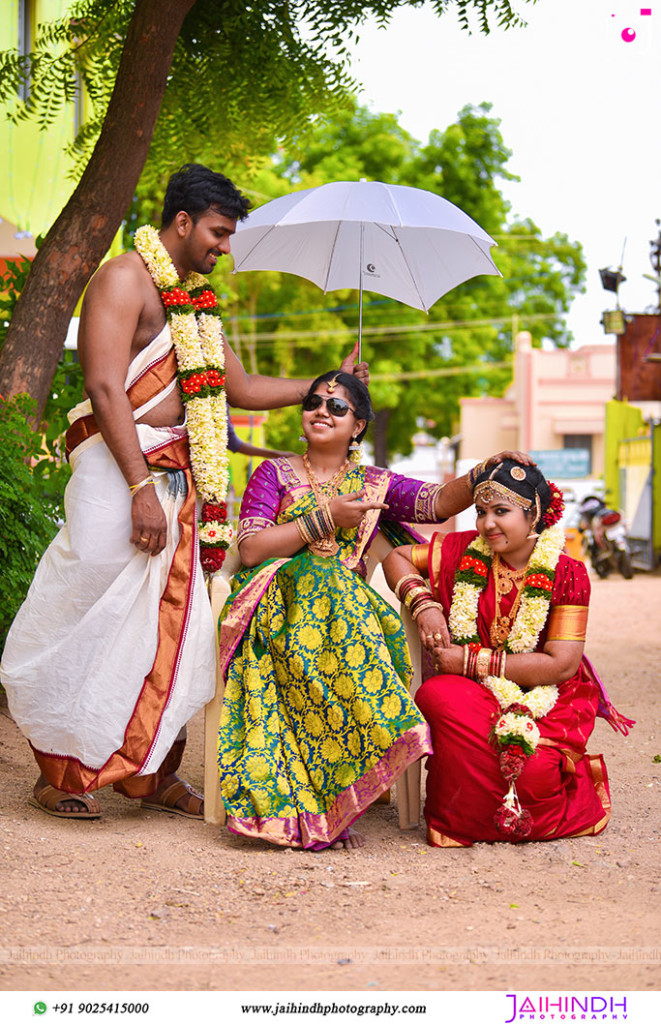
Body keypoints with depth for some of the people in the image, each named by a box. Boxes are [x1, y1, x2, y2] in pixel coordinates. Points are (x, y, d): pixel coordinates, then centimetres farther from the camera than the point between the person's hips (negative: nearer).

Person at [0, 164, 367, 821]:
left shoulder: (198, 302, 20)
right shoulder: (126, 278, -7)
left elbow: (241, 389, 28)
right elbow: (105, 386, -17)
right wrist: (141, 486, -22)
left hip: (178, 472, 9)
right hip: (120, 468, -8)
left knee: (172, 624, 8)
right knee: (92, 621, -5)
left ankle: (152, 773, 16)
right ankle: (60, 775, 6)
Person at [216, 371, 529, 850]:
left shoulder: (375, 484, 19)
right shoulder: (275, 474, 14)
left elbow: (439, 501, 0)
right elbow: (250, 549, -1)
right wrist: (324, 518, -5)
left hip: (351, 604, 2)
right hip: (277, 603, -2)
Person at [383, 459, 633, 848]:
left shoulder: (567, 574, -6)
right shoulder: (465, 551, 3)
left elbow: (561, 665, -12)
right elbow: (396, 557, 12)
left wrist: (472, 661, -15)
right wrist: (425, 606, -8)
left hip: (546, 703, -3)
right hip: (475, 696, 3)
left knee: (531, 771, -33)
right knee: (436, 696, -32)